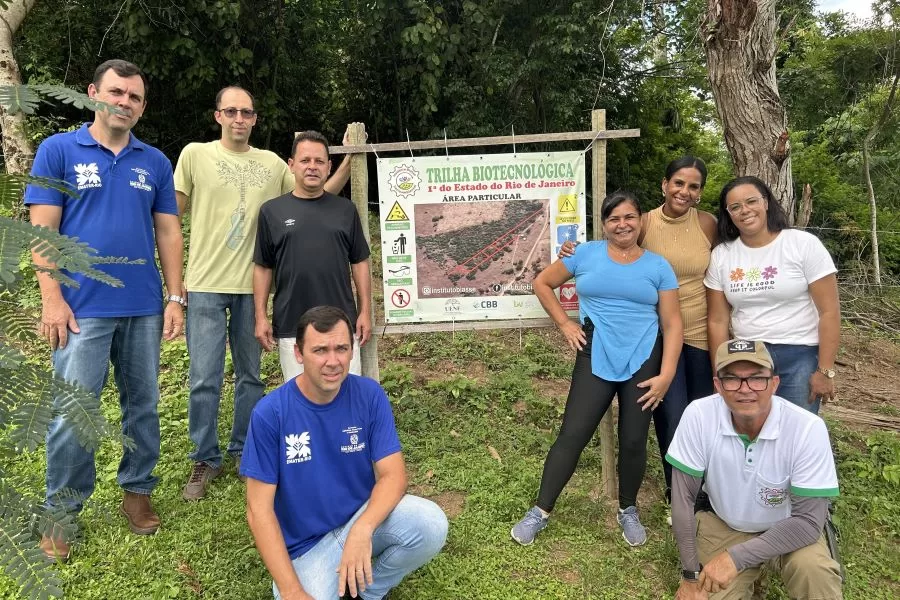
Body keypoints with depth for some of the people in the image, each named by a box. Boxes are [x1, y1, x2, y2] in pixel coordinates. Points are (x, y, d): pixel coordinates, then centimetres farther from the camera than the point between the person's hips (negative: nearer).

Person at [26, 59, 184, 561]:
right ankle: (62, 508, 21)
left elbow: (168, 232, 8)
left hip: (144, 308, 3)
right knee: (72, 413, 3)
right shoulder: (59, 150, 1)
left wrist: (175, 298, 2)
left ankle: (138, 490, 29)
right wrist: (52, 299, -11)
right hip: (83, 308, -3)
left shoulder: (155, 161, 9)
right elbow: (43, 230, -3)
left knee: (144, 404, 12)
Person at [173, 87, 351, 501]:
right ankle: (205, 460, 18)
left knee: (250, 376, 11)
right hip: (206, 284, -2)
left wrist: (349, 162, -2)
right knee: (204, 379, 0)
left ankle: (242, 451, 28)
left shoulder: (272, 164, 8)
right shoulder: (195, 155, 1)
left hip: (251, 286, 3)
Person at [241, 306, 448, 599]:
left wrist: (362, 530, -32)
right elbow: (259, 509, -14)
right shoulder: (270, 413, -18)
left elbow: (392, 474, -13)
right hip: (306, 545, -1)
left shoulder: (369, 394, -11)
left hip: (364, 517, 2)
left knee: (431, 524, -25)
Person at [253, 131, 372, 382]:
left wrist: (365, 311, 2)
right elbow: (262, 267, 6)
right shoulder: (272, 211, 4)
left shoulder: (345, 209, 5)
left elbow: (359, 263, 8)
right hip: (291, 326, 0)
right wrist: (261, 317, 1)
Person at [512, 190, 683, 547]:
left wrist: (666, 374, -8)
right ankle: (541, 511, 11)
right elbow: (542, 283, 11)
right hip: (596, 360, -1)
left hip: (643, 362, 1)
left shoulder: (658, 266, 3)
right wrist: (564, 324, 3)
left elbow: (672, 324, 1)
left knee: (633, 441, 7)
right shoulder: (586, 254, 2)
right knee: (572, 435, -2)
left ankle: (628, 511, 31)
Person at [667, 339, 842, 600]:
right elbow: (683, 498, -15)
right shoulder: (698, 416, -25)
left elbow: (808, 520, -22)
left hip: (788, 529, -2)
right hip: (721, 525, 2)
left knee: (813, 569, -31)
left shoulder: (808, 429, -27)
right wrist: (691, 576, -11)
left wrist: (736, 557, -30)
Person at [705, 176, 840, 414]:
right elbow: (718, 321, 2)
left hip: (800, 357, -2)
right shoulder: (721, 255, 0)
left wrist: (825, 371, -10)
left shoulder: (805, 244, -7)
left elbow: (829, 311, -8)